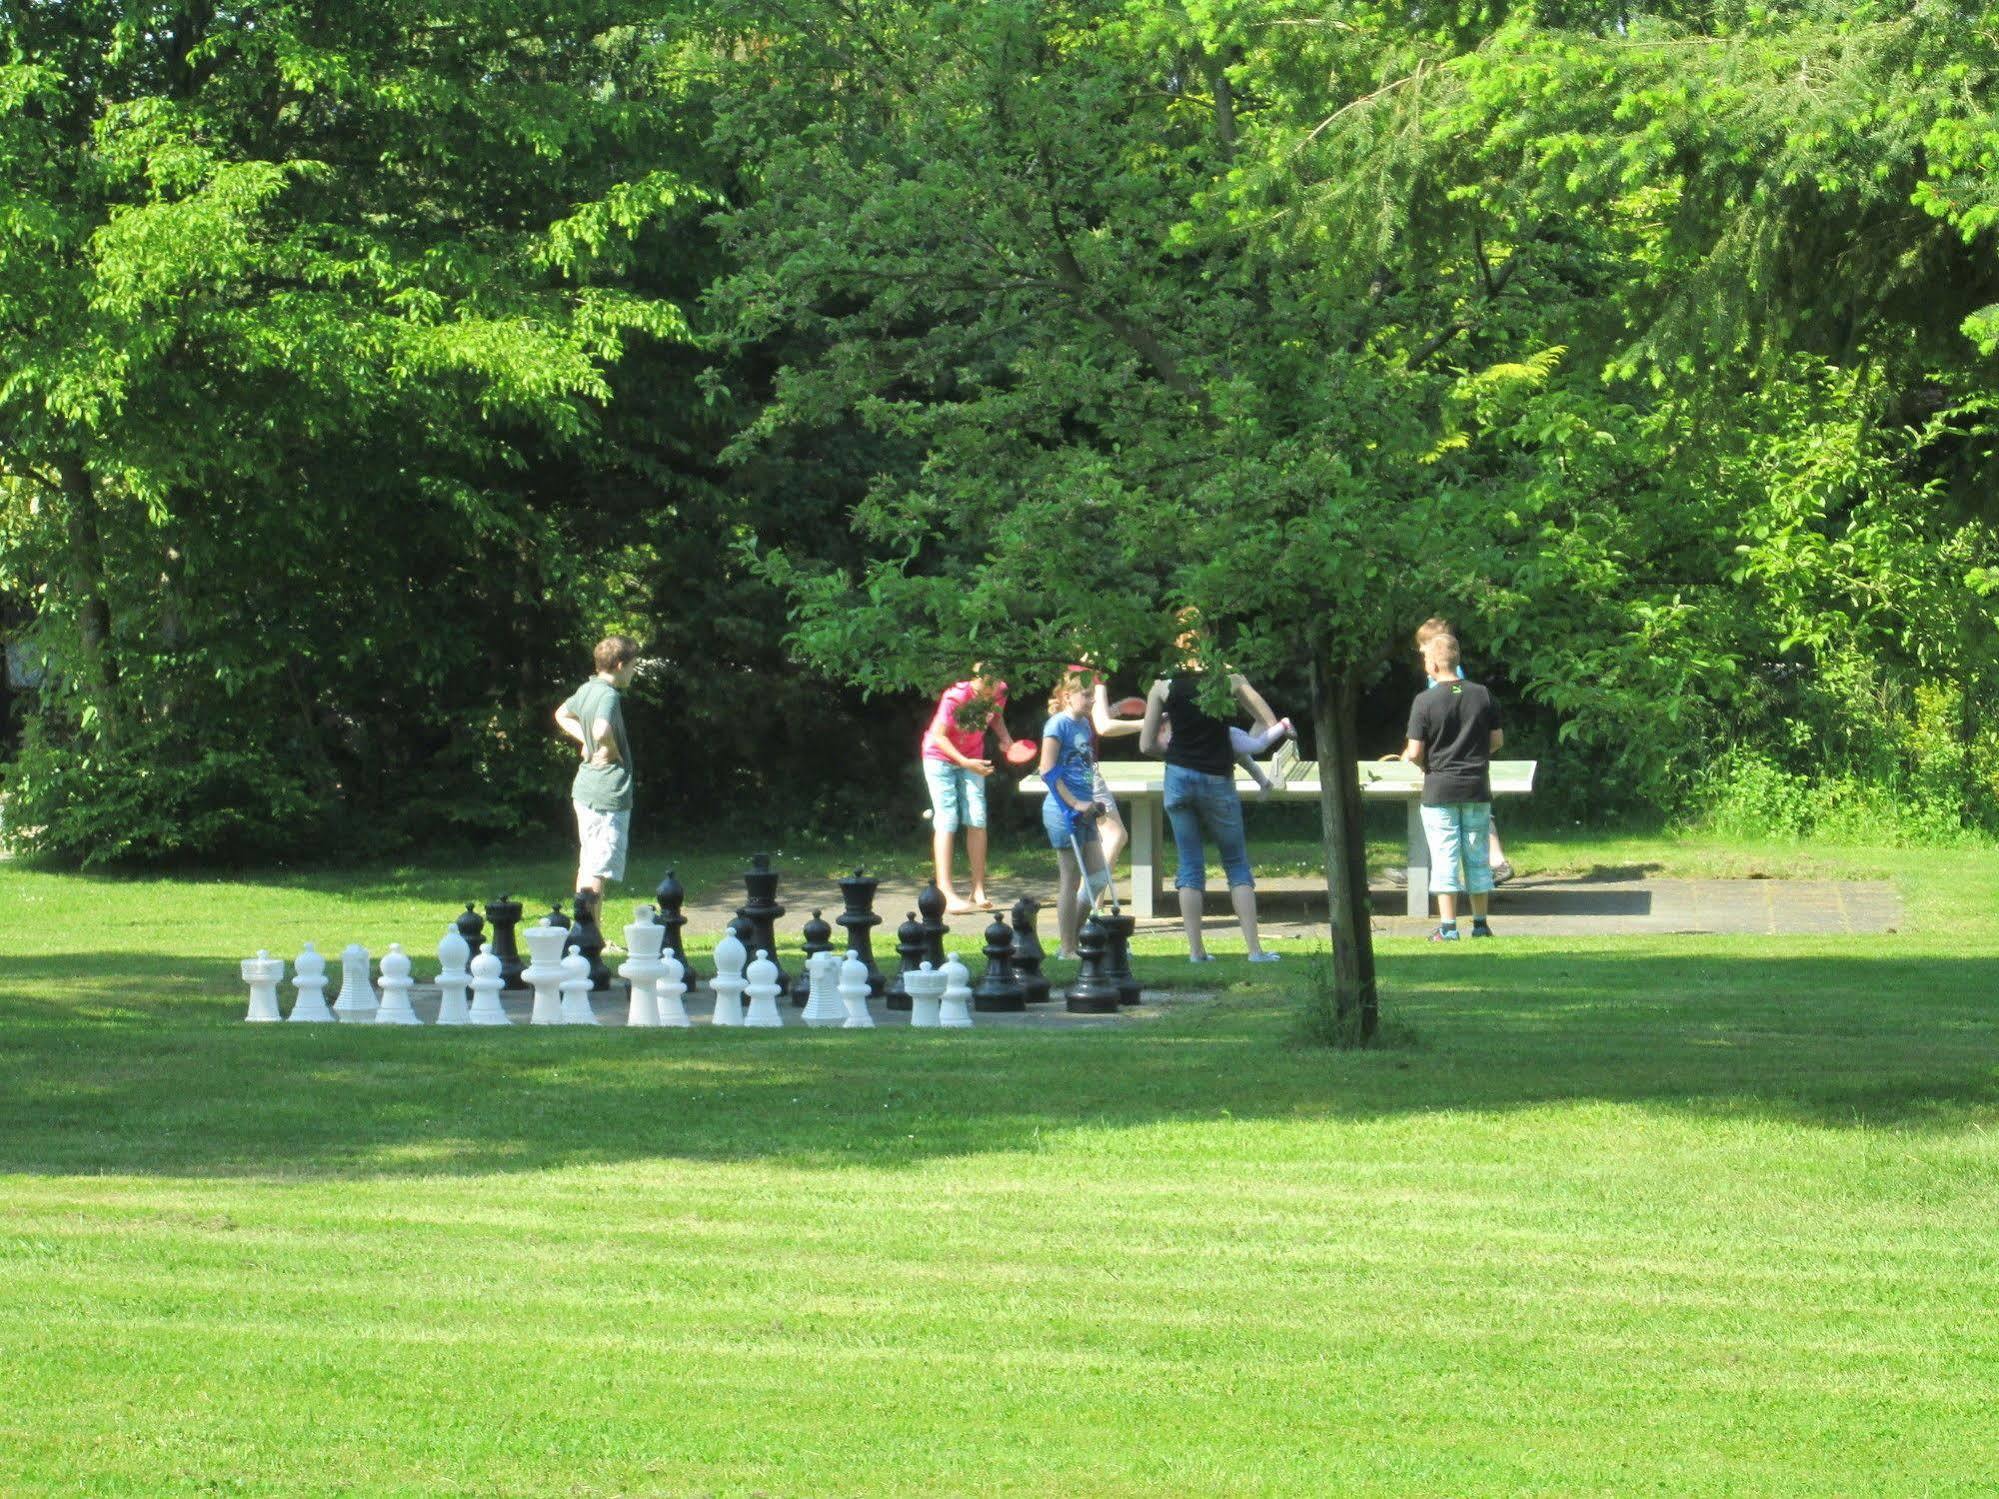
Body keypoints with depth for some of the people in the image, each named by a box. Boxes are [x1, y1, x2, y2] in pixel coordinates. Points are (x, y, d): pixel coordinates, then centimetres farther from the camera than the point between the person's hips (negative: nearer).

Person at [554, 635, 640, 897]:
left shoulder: (587, 689, 10)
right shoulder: (608, 695, -18)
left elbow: (562, 715, 29)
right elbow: (602, 731, -36)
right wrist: (613, 753, -16)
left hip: (585, 789, 10)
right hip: (609, 792, -10)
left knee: (587, 864, 18)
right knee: (600, 869, -9)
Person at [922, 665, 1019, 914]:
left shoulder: (998, 692, -13)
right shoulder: (955, 697, -29)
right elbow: (938, 736, -23)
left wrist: (1005, 738, -10)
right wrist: (965, 762, -31)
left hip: (971, 759, 5)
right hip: (941, 757, -5)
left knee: (977, 820, -3)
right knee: (947, 821, -11)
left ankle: (979, 891, 2)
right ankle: (946, 894, -13)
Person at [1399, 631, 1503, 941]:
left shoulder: (1425, 701, -11)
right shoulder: (1482, 695, 0)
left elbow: (1414, 753, -12)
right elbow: (1498, 739, 6)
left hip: (1440, 789, -3)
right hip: (1477, 787, 3)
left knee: (1445, 857, 0)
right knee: (1477, 857, 11)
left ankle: (1448, 927, -1)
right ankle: (1480, 923, 16)